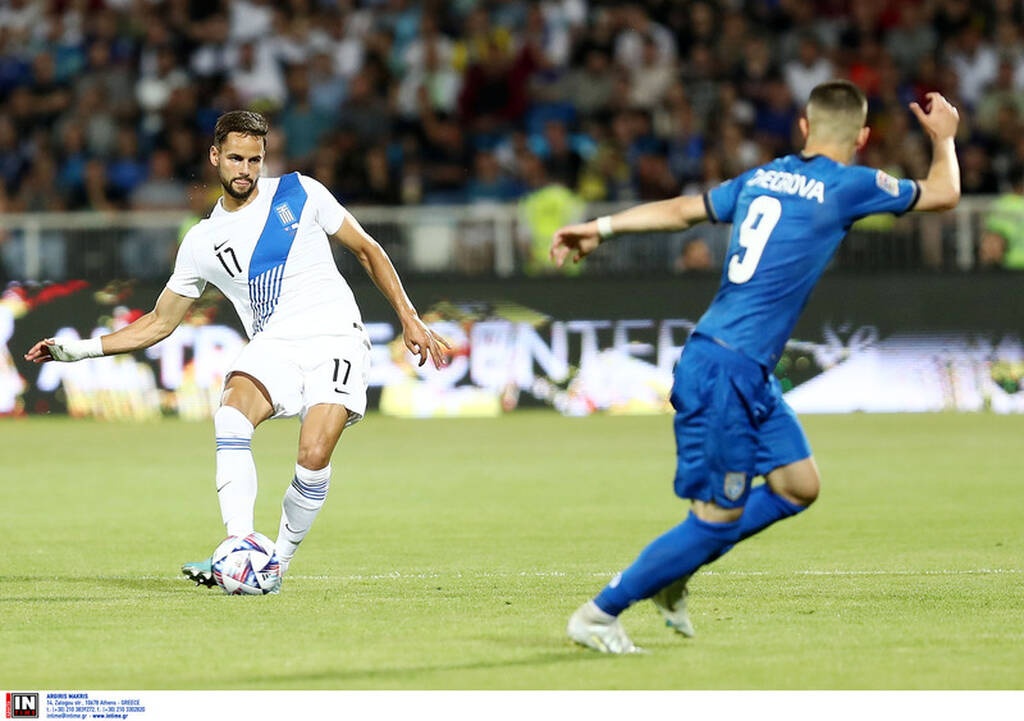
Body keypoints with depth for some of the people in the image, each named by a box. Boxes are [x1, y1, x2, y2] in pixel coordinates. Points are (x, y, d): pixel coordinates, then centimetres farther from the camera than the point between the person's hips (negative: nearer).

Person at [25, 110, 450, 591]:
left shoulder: (300, 194, 6)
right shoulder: (202, 242, 11)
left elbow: (366, 250, 15)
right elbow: (158, 323, 18)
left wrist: (410, 320, 9)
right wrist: (78, 350, 9)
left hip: (336, 339, -2)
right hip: (272, 347, 2)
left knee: (313, 456, -24)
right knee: (231, 418, -30)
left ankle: (278, 562, -5)